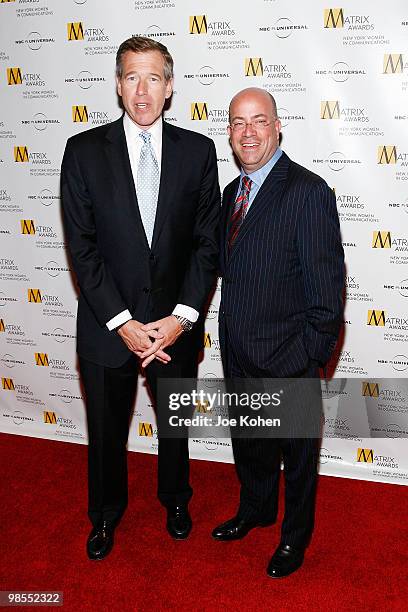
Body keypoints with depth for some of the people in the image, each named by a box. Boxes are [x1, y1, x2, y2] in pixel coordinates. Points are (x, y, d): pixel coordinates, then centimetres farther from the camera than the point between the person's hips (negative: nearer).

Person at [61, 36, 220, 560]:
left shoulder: (197, 150, -3)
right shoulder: (84, 151, -6)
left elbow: (207, 241, -4)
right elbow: (82, 247, -9)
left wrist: (181, 316, -14)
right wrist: (121, 322, -15)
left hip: (176, 321, 1)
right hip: (107, 324, 0)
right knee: (106, 429, 17)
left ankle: (175, 499, 48)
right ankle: (106, 513, 43)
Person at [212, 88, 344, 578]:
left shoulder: (308, 192, -18)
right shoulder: (233, 192, 7)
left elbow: (326, 286, -18)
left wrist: (308, 358, -17)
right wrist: (229, 342, 9)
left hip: (286, 360, -7)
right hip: (238, 354, 7)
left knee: (296, 453, 15)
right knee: (249, 444, 25)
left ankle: (295, 536, 38)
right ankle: (255, 510, 51)